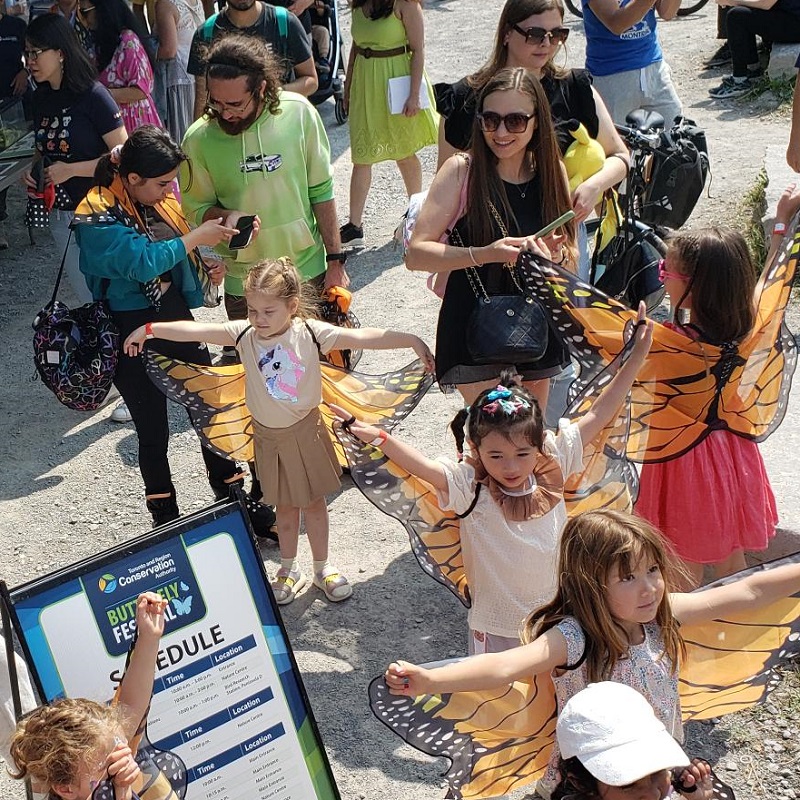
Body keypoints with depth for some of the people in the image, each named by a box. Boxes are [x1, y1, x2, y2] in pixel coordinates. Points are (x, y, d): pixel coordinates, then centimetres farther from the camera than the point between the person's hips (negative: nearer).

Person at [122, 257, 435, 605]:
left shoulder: (310, 333, -18)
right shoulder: (244, 333, -13)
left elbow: (363, 337, -24)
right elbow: (195, 330, -17)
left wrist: (411, 340, -29)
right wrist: (150, 329, -22)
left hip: (305, 430, -2)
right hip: (268, 435, 2)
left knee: (313, 500, 13)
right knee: (285, 505, 16)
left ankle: (322, 568, 31)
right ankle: (289, 569, 34)